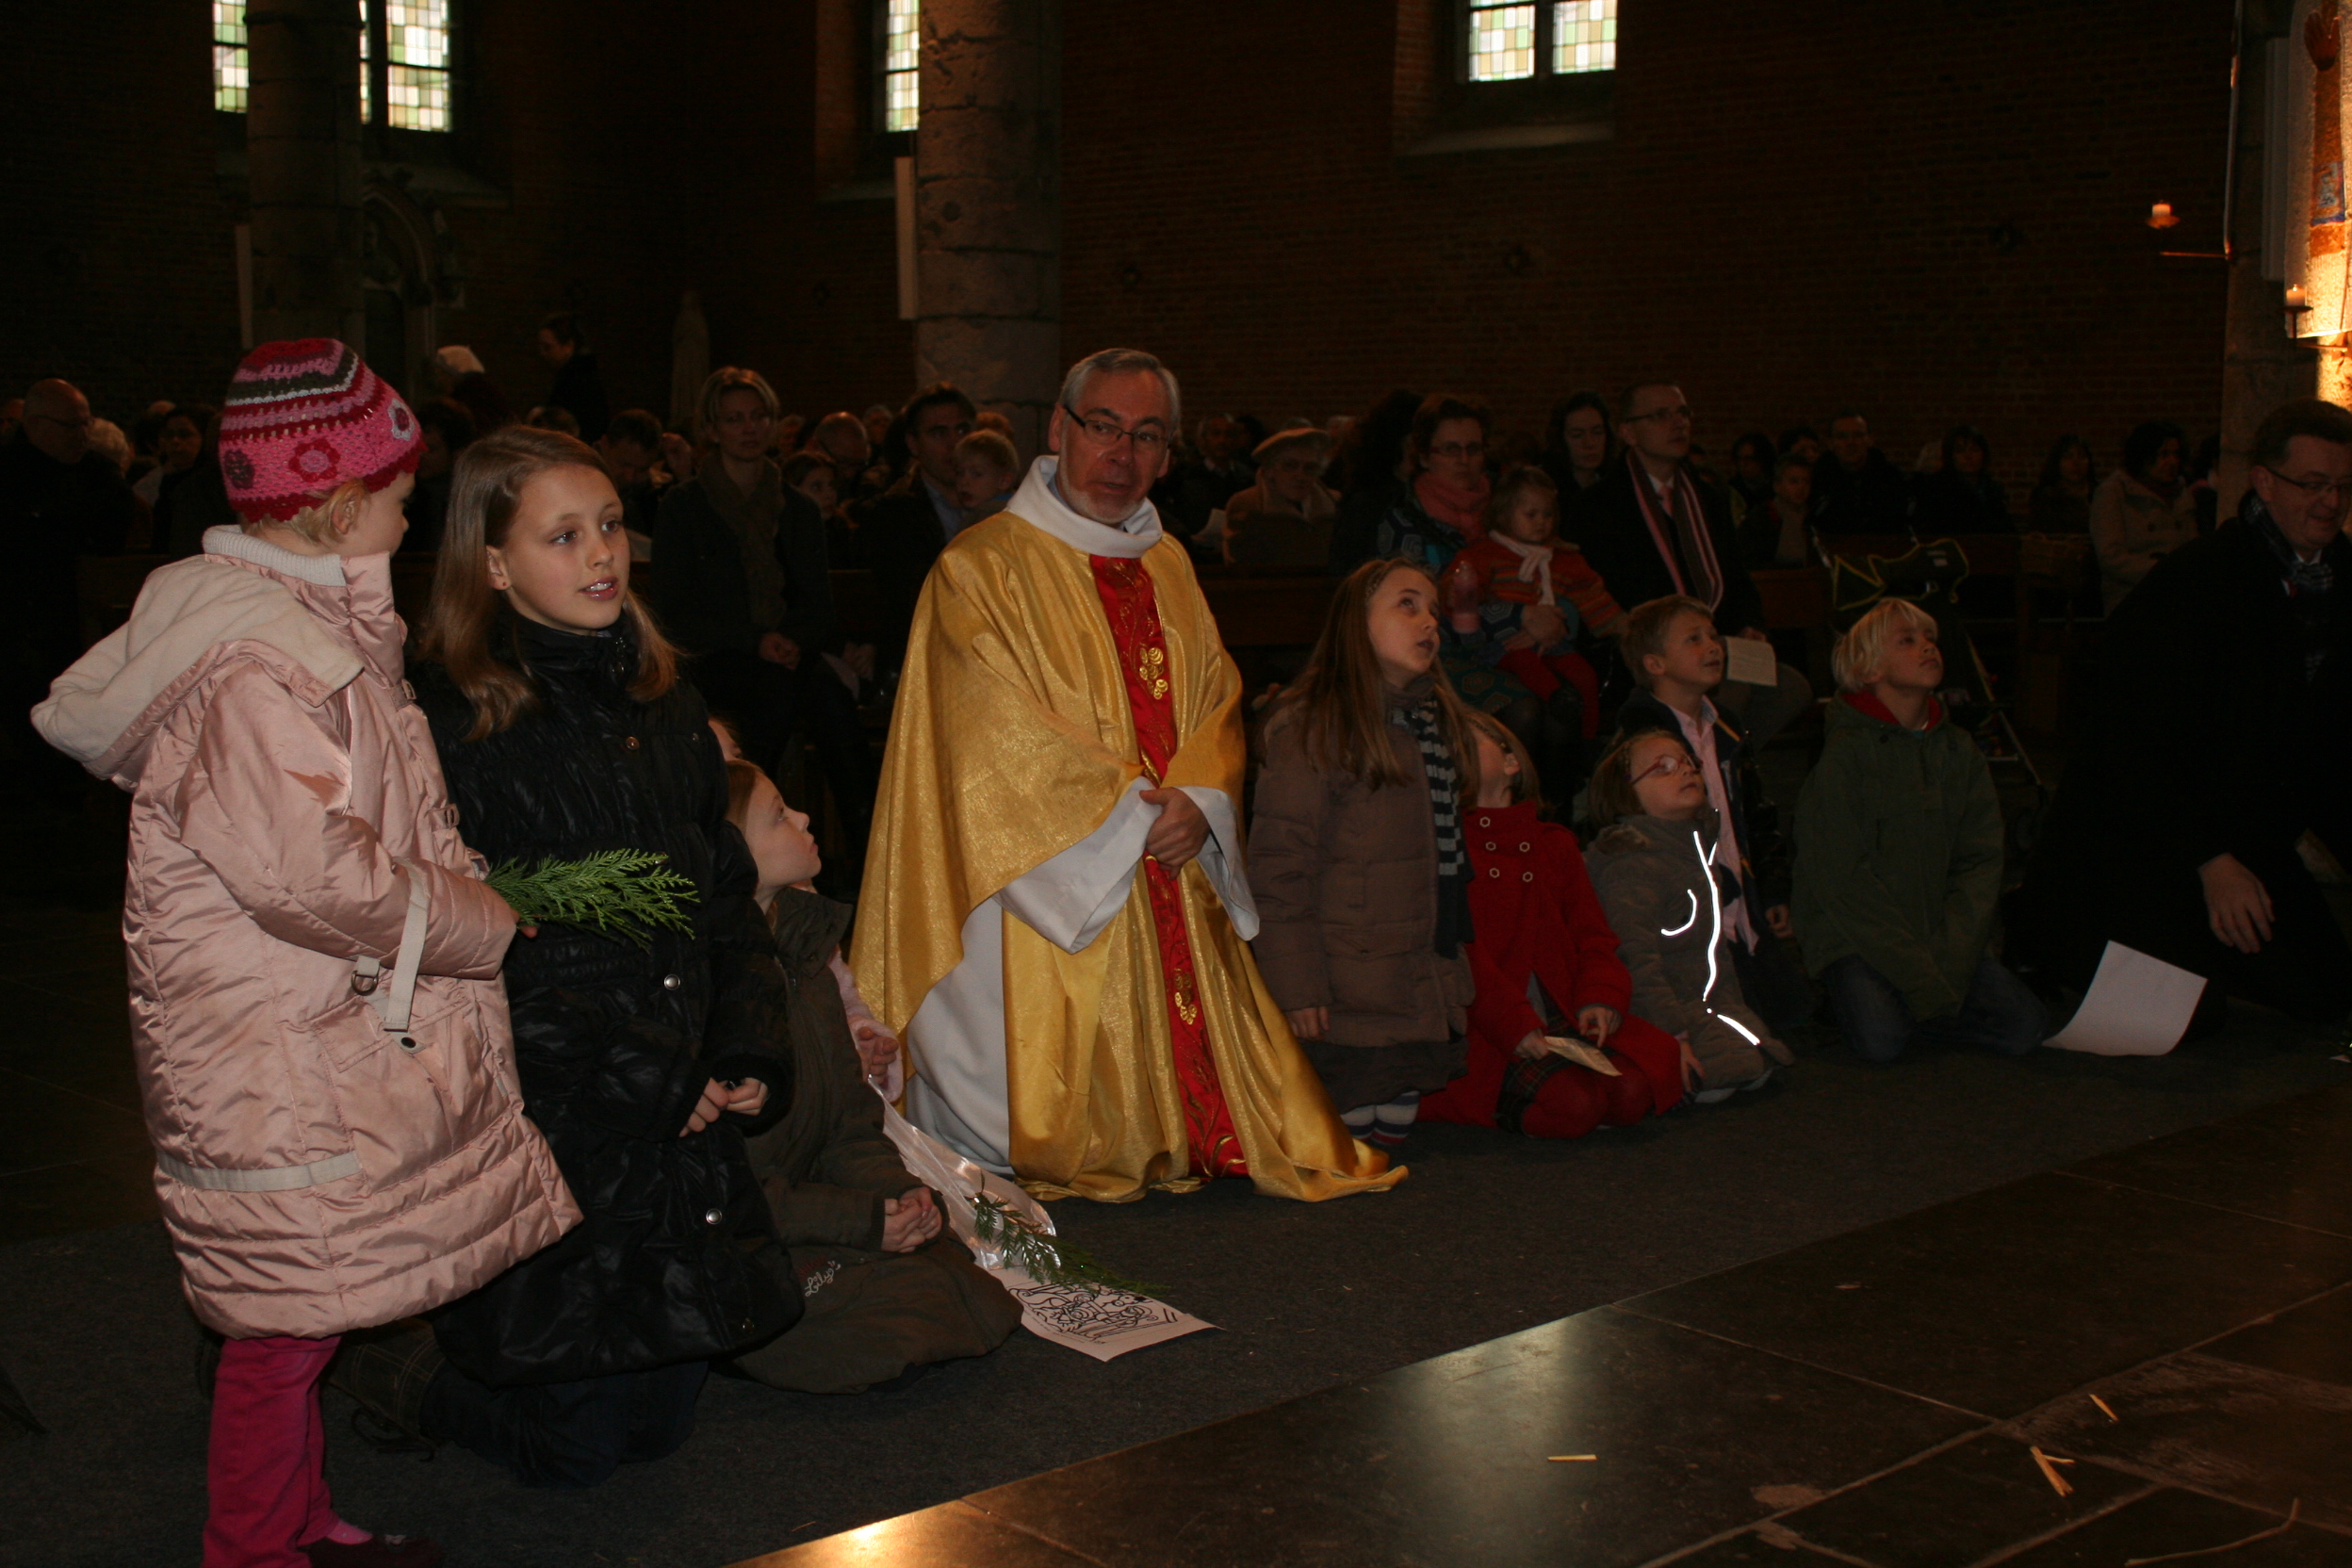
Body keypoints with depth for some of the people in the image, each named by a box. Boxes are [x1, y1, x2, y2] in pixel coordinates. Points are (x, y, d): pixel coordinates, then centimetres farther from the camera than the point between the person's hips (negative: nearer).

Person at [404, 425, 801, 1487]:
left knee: (663, 1419, 14)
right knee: (576, 1446, 2)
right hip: (552, 1119, -6)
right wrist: (654, 1086, -12)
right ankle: (406, 1380, 29)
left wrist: (744, 1056, 0)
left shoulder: (662, 702, 10)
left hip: (687, 1116, 6)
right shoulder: (453, 723, -11)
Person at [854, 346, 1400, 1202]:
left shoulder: (1169, 567, 17)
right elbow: (997, 730, -13)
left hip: (1177, 874, 6)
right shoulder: (982, 566, -4)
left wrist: (1196, 802, -9)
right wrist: (1129, 810, -16)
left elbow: (1217, 702, 12)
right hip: (1053, 879, -6)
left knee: (1189, 1056, 4)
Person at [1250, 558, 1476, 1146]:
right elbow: (1279, 864, -15)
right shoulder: (1313, 724, -11)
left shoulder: (1443, 719, 16)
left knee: (1399, 1118, 13)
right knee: (1351, 1122, -1)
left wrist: (1452, 975, 17)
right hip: (1351, 988, -7)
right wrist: (1298, 988, -19)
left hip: (1424, 986, 8)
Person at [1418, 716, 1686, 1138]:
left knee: (1631, 1094, -20)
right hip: (1487, 1026, -6)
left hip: (1562, 1015, 6)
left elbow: (1591, 933, 12)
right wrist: (1514, 1024, -20)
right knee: (1573, 1106, -29)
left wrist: (1601, 998, -9)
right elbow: (1460, 946, -9)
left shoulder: (1554, 843, 20)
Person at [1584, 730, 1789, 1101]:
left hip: (1711, 1010, 9)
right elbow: (1636, 962, -25)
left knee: (1758, 1070, -12)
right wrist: (1672, 1036, -30)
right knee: (1714, 1081, -27)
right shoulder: (1630, 865, -16)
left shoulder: (1696, 842, 16)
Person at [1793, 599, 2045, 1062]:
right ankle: (1850, 994, 2)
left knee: (2027, 1027, -16)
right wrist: (1918, 971, -17)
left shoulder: (1959, 751, 10)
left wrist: (1951, 959, -10)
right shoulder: (1846, 751, -8)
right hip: (1853, 937, -5)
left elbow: (1980, 863, 5)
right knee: (1881, 1040, -30)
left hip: (1947, 936, 5)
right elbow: (1842, 880, -13)